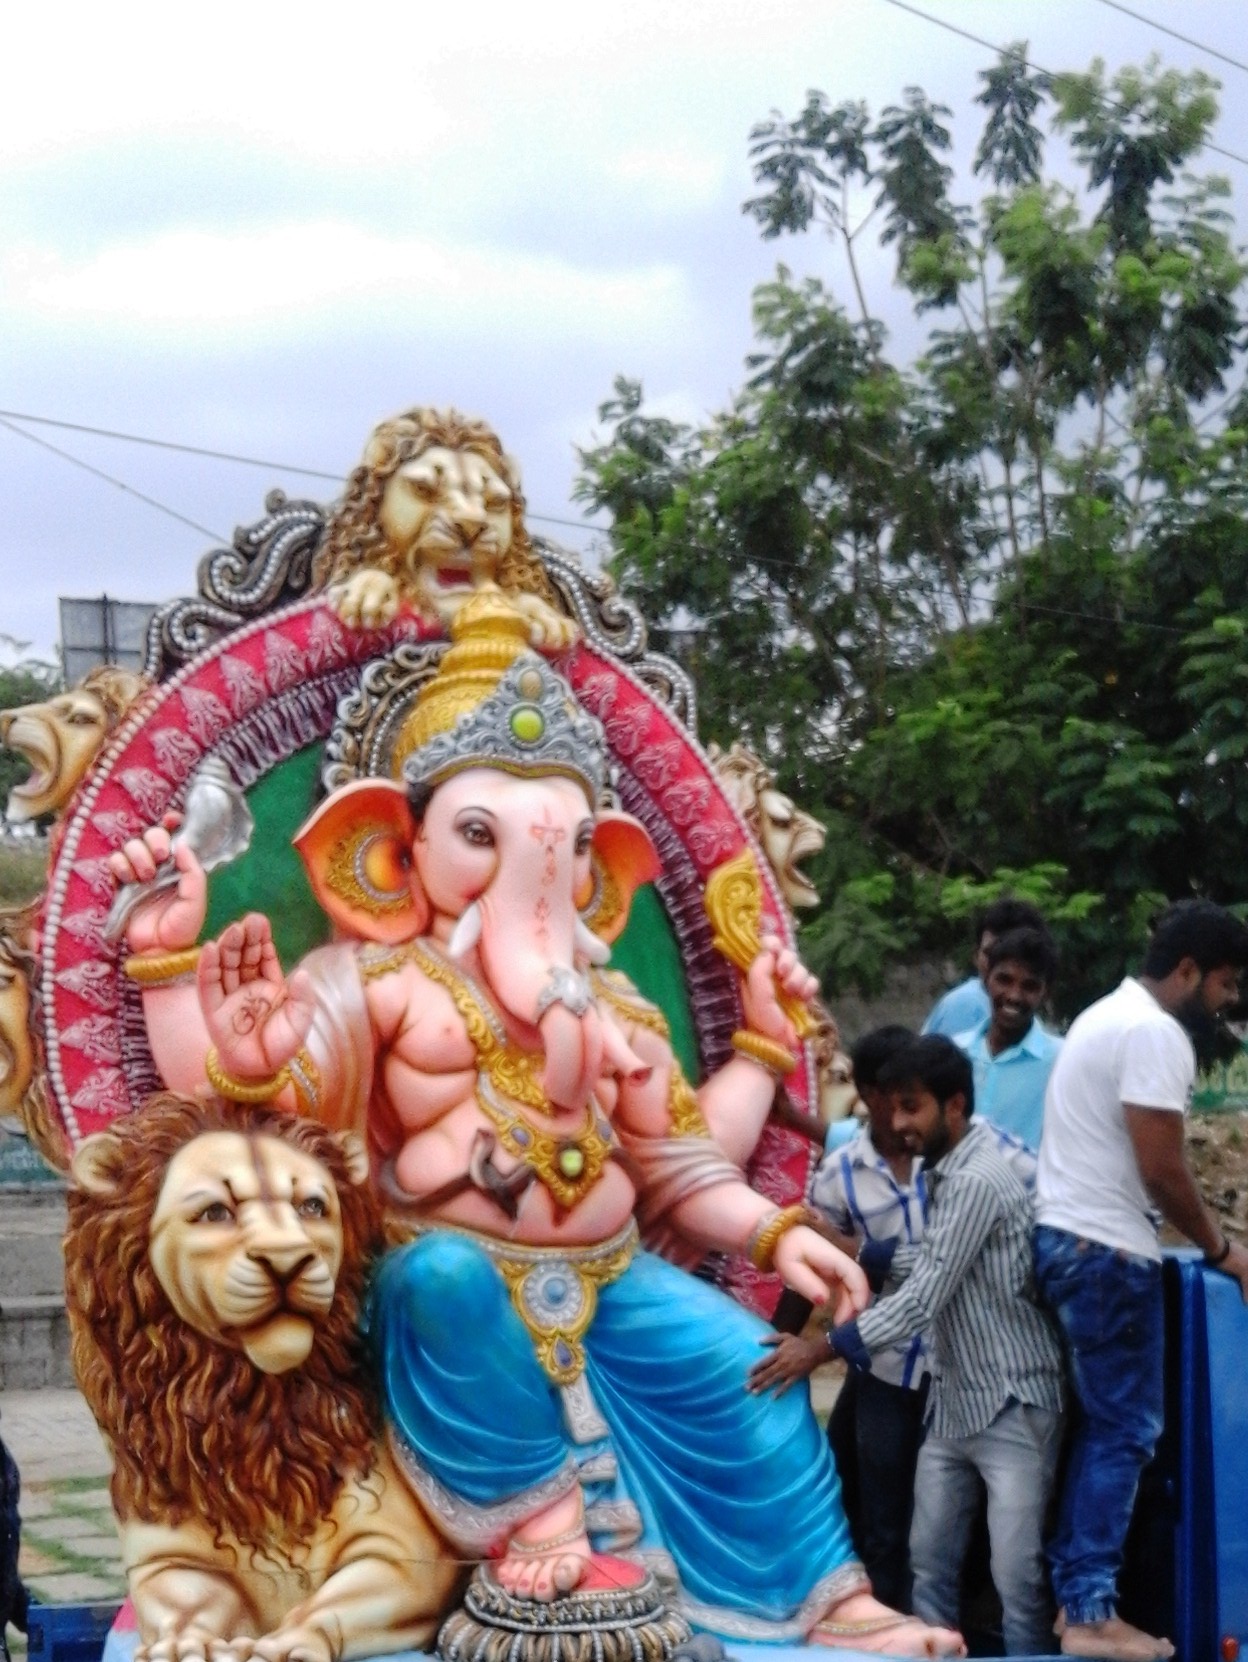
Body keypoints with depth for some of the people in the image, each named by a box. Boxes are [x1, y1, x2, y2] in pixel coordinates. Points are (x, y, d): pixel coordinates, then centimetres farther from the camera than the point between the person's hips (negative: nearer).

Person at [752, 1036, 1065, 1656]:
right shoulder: (946, 1168, 10)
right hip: (954, 1401, 10)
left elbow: (924, 1299, -22)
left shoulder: (978, 1180, -21)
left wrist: (820, 1350, -20)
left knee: (1016, 1574, -6)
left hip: (1011, 1403, -10)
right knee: (928, 1558, 14)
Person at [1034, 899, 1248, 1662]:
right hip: (1107, 1252, -10)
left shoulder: (1110, 1013, 18)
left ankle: (1075, 1595, 15)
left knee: (1102, 1425, 14)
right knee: (1126, 1431, -5)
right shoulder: (1155, 1034, -15)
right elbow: (1162, 1172, -18)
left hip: (1065, 1237, 10)